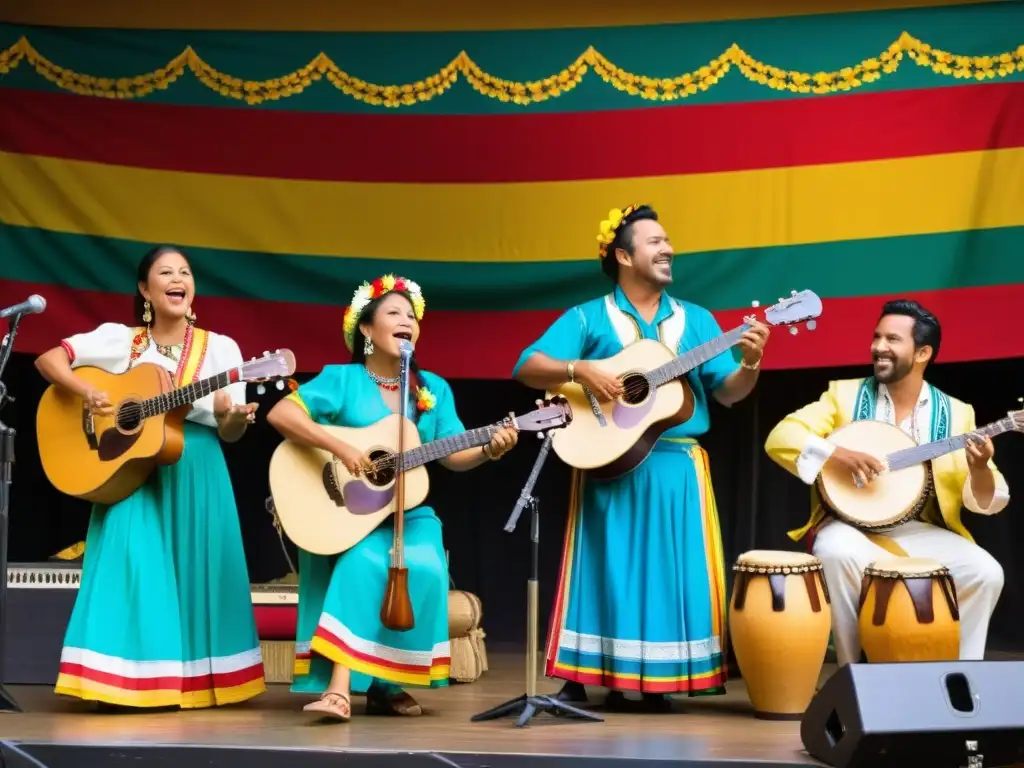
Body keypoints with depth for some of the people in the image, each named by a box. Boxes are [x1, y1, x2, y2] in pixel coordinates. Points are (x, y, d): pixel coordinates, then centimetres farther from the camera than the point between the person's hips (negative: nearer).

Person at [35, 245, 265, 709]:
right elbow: (47, 360, 0)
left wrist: (233, 417, -21)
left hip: (196, 475, 1)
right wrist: (85, 392, -17)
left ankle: (193, 680, 9)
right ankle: (129, 680, -7)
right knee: (133, 564, -13)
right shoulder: (118, 339, 3)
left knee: (197, 572, -2)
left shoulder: (219, 348, 4)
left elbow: (229, 434, 3)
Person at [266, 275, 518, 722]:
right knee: (362, 563, -34)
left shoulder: (434, 389, 11)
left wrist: (490, 450, -14)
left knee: (422, 569, -27)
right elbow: (280, 414, -13)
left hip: (408, 514, 3)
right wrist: (338, 447, -23)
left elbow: (453, 456, 7)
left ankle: (386, 682, -12)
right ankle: (340, 686, -34)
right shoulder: (340, 380, -2)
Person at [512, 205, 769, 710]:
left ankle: (658, 680, 7)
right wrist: (580, 370, -21)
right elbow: (527, 368, -5)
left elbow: (727, 392, 8)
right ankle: (585, 678, 4)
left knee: (672, 570, -1)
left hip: (678, 467, 3)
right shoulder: (588, 318, 3)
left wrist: (749, 364, -13)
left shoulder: (696, 320, 12)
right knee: (607, 569, -2)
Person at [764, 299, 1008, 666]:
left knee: (985, 573, -24)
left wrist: (979, 469, -20)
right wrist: (836, 453, -22)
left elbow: (986, 501, 3)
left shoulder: (956, 414, 7)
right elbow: (780, 438, -6)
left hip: (923, 534, 2)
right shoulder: (844, 394, 5)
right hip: (853, 526, -1)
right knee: (837, 552, -35)